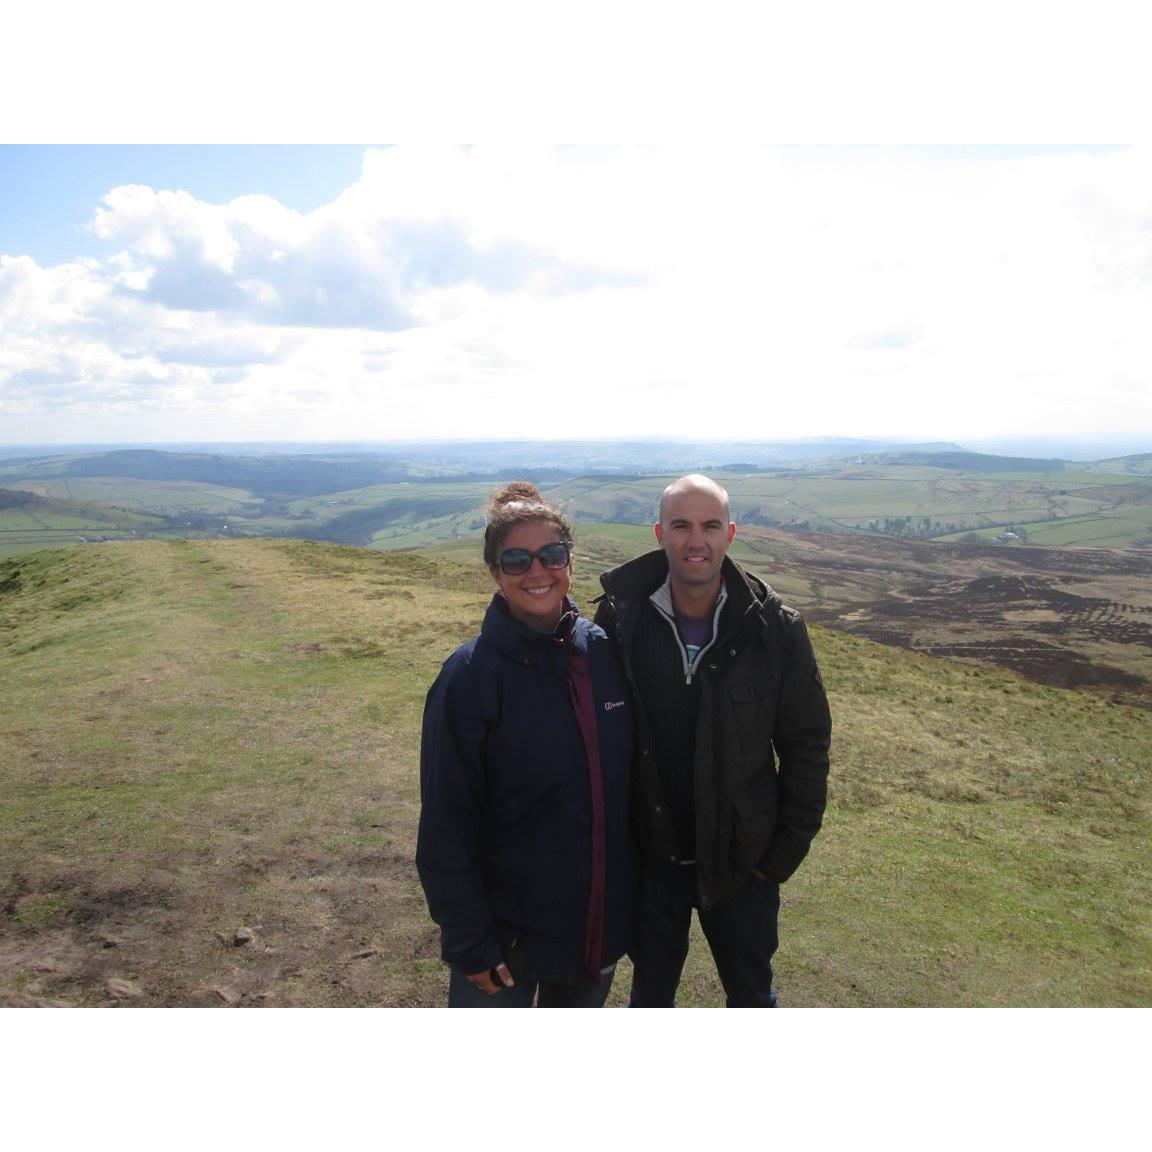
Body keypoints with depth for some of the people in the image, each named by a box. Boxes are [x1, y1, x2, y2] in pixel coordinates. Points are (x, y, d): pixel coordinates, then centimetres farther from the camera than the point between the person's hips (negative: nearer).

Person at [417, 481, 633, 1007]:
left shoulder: (605, 653, -5)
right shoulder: (470, 676, -18)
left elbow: (627, 775, 5)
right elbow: (446, 828, -14)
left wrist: (630, 886, 8)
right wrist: (470, 943, -13)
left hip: (602, 919, 5)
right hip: (505, 928, -4)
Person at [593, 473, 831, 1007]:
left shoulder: (775, 628, -14)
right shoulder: (619, 617, -14)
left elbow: (806, 745, -6)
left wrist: (786, 851, -6)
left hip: (741, 861, 0)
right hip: (647, 858, 1)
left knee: (752, 995, 23)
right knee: (650, 994, 24)